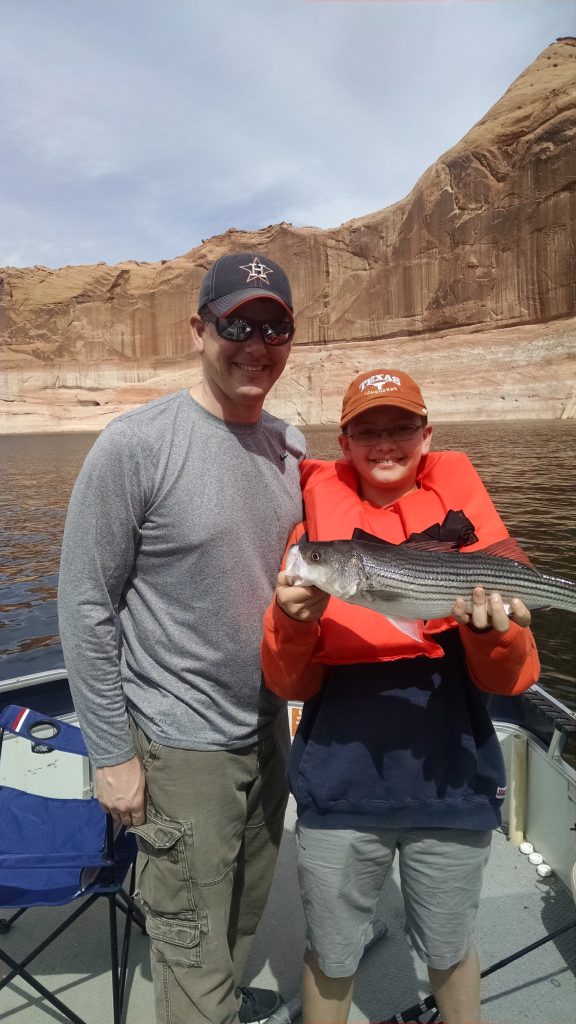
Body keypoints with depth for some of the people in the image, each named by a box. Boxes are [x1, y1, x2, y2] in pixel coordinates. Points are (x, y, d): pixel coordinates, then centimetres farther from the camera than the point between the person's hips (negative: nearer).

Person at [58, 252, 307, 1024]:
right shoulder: (136, 446, -17)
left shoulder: (290, 447, 1)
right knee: (194, 952, 11)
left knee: (244, 916, 26)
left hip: (269, 729, 6)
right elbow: (86, 609, -14)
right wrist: (112, 754, -12)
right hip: (182, 746, -6)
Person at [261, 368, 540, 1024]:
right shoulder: (315, 529, -3)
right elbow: (289, 685, -3)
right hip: (338, 790, 0)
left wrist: (493, 629, -25)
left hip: (451, 787, 1)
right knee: (330, 958, 18)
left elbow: (510, 681, -4)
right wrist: (294, 622, -23)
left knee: (448, 952, 22)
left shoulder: (469, 524, -3)